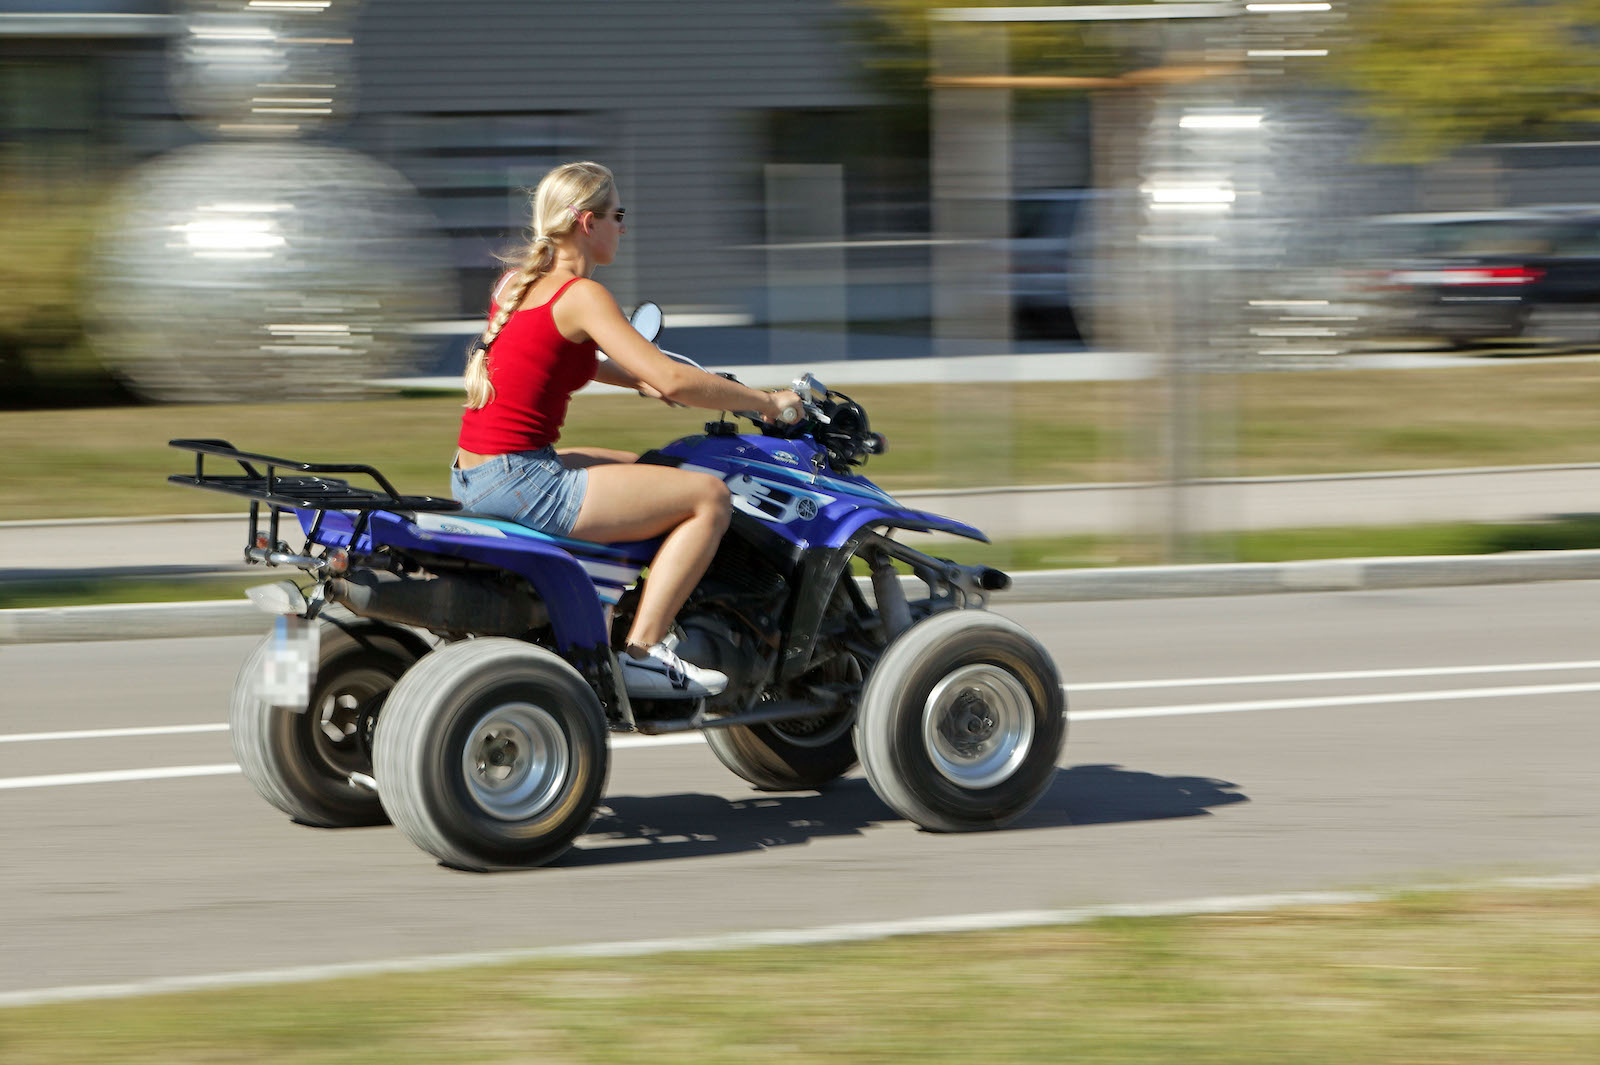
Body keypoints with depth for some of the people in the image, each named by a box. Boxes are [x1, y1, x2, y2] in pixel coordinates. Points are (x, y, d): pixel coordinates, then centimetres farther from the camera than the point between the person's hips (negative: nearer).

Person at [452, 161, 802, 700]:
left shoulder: (518, 281, 14)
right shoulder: (581, 295, -13)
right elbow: (672, 381, -18)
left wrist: (639, 380, 33)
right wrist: (766, 402, -6)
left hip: (473, 477, 10)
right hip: (520, 481, -10)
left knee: (644, 471, 30)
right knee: (708, 496, -6)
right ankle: (641, 653, -8)